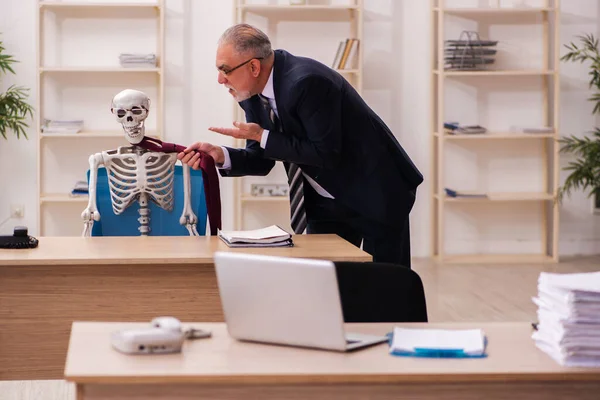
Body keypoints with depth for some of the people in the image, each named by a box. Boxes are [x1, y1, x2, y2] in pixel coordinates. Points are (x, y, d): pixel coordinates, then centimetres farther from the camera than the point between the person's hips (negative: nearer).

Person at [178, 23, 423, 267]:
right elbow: (262, 159, 3)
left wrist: (262, 136, -25)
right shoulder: (253, 93, -4)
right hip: (326, 201, 8)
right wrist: (220, 155, -16)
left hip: (377, 195, -7)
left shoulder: (306, 82, -29)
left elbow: (326, 154, -27)